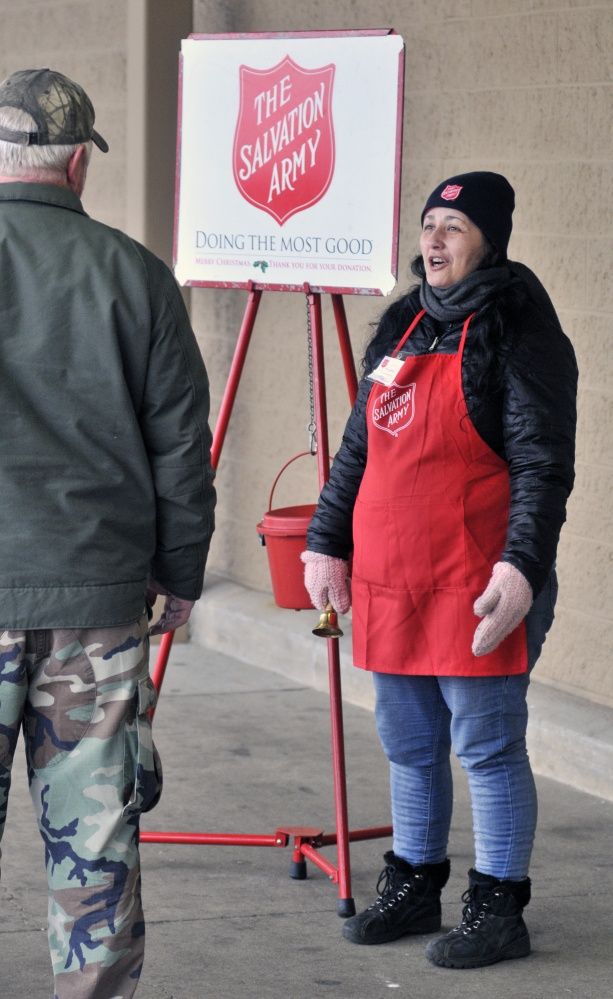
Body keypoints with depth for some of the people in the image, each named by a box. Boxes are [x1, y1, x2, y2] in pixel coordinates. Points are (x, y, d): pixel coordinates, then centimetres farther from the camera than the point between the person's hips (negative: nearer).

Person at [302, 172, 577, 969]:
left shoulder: (519, 334, -8)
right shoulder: (404, 327, 16)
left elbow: (543, 466, -15)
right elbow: (358, 448, 21)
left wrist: (522, 568, -24)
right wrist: (327, 541, 17)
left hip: (477, 588, -8)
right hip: (390, 586, 8)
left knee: (488, 748, -2)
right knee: (409, 747, 15)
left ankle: (498, 911, 6)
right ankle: (414, 888, 28)